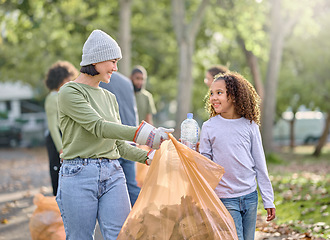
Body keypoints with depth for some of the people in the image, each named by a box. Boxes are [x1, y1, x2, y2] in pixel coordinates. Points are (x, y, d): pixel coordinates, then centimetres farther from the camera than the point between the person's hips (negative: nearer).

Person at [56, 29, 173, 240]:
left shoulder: (110, 98, 18)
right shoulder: (69, 92, -5)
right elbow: (98, 127, -18)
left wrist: (149, 156, 2)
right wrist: (144, 134, -27)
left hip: (113, 174, 6)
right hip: (79, 174, -6)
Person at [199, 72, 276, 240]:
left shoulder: (249, 126, 1)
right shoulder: (209, 127, -2)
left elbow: (260, 165, 5)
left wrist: (268, 200, 6)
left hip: (250, 196, 2)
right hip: (225, 199, -2)